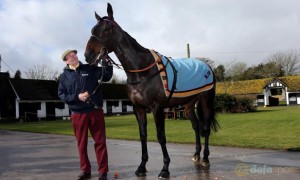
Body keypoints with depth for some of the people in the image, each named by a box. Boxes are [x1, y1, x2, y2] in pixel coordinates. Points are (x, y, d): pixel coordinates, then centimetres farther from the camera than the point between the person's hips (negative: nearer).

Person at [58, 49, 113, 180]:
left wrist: (106, 62, -16)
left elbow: (106, 76, -2)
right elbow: (61, 95, 0)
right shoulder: (64, 76, 5)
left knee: (100, 141, 2)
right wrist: (77, 97, -14)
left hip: (95, 111, 0)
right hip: (78, 114, 1)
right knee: (81, 144, 9)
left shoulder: (90, 69, 5)